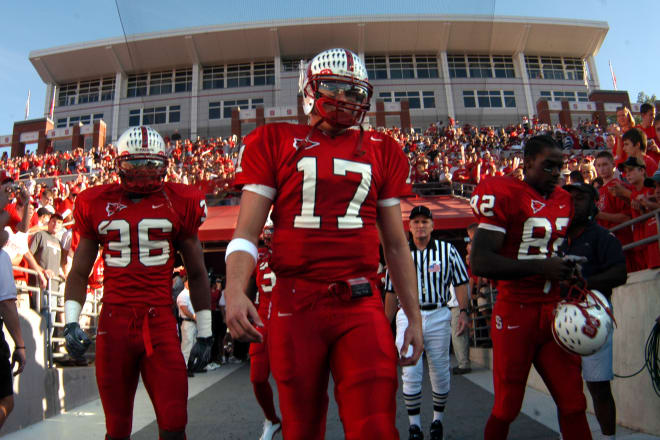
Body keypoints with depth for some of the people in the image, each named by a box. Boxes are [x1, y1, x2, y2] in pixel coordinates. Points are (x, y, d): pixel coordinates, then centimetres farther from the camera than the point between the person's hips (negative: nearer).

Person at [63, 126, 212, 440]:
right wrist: (70, 322, 0)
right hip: (113, 325, 1)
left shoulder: (179, 204, 3)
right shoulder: (97, 204, 7)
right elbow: (79, 272, 14)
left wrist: (204, 334, 8)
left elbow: (197, 274, 9)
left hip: (160, 324, -1)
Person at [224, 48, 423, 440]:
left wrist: (414, 316, 13)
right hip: (296, 304, -1)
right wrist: (235, 291, -18)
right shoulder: (275, 143, 6)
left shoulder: (381, 152, 12)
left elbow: (396, 244, 15)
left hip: (362, 306, 1)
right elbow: (247, 232, 0)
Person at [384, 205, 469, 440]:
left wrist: (463, 312, -7)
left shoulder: (447, 250, 3)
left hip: (438, 316, 0)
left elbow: (461, 282, 4)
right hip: (408, 316, 0)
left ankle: (438, 419, 29)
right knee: (410, 372, -4)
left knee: (440, 372, 9)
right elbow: (391, 292, 9)